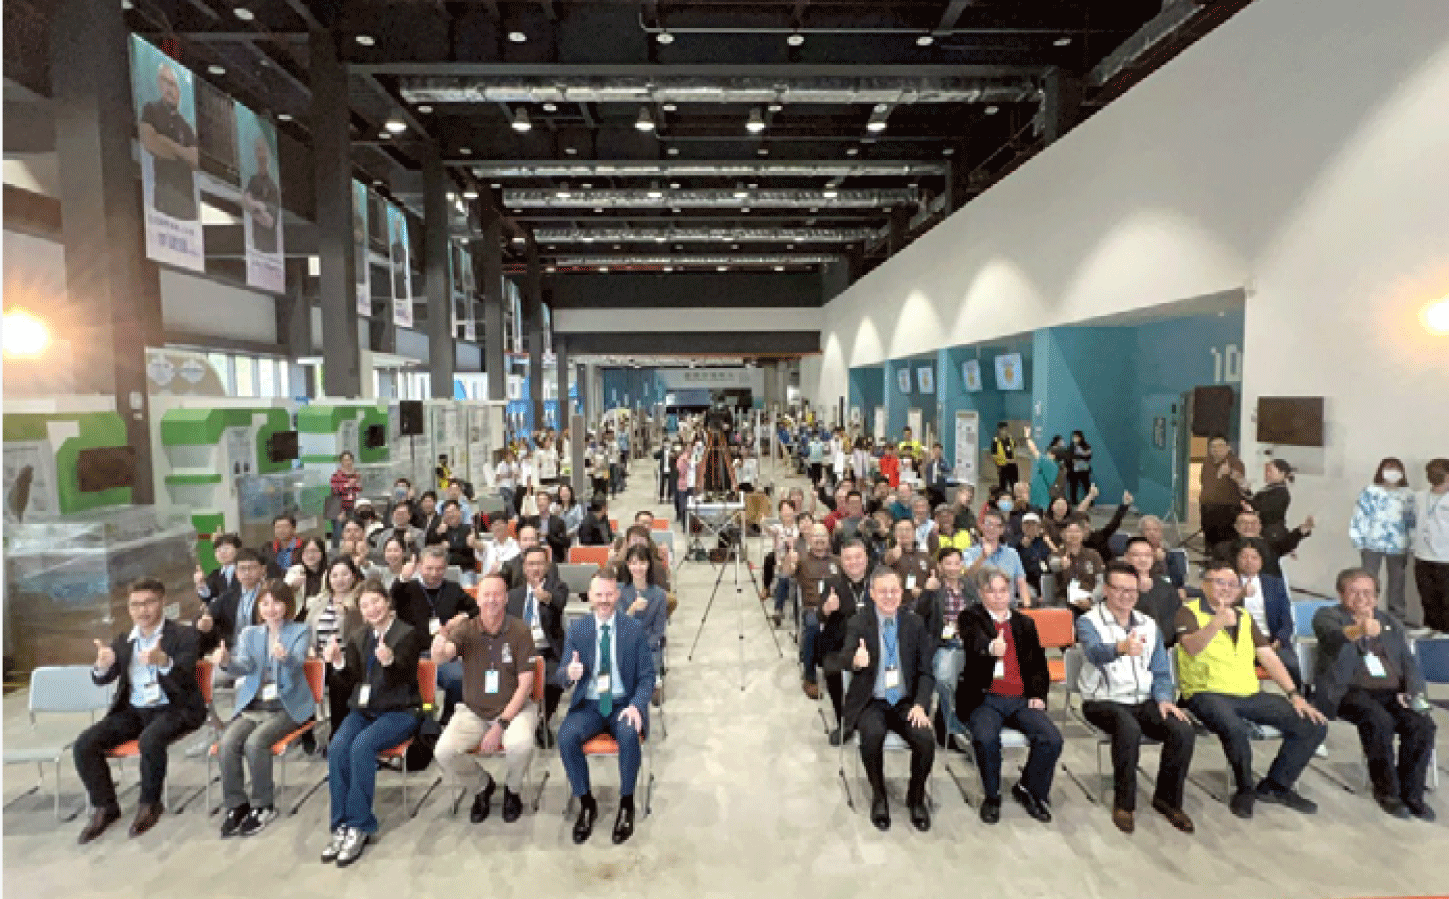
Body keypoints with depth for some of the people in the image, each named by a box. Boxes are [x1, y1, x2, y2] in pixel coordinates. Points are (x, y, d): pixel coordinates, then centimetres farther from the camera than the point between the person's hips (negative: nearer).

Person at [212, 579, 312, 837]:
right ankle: (235, 805, -6)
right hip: (252, 705, 4)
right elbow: (244, 667, -4)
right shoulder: (250, 633, 13)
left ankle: (263, 806, -9)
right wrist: (227, 662, -27)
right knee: (226, 744, -23)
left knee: (255, 742, -28)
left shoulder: (301, 631, 0)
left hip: (287, 706, -4)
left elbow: (297, 664, -18)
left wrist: (285, 657, -42)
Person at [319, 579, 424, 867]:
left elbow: (403, 678, -14)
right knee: (336, 748, -24)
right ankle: (340, 826, -16)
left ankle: (359, 826, -20)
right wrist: (338, 663, -10)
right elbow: (352, 681, 9)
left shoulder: (408, 634, -5)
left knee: (362, 746, -30)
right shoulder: (358, 637, 13)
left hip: (400, 711, -5)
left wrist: (389, 662, -36)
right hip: (363, 709, 5)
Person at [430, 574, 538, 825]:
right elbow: (438, 658, -24)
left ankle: (512, 789, 5)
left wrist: (501, 724, -17)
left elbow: (525, 684, -9)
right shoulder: (465, 629, -5)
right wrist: (442, 634, -46)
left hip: (514, 708, -2)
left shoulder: (520, 631, -10)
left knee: (521, 745, -31)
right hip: (473, 711, 2)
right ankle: (483, 785, 11)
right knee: (443, 752, -22)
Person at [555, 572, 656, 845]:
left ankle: (626, 804, -8)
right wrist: (569, 673, -25)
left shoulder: (634, 629, -3)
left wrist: (636, 706, -18)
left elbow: (647, 675, 0)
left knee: (629, 735, -32)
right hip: (588, 704, 2)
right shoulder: (576, 629, 1)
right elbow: (563, 676, 0)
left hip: (623, 703, -2)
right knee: (566, 736, -27)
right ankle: (586, 803, -4)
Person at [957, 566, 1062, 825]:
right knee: (986, 738, -31)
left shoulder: (1025, 623, 18)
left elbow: (1039, 664, 23)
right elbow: (975, 643, -22)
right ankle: (992, 796, -3)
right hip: (984, 699, -4)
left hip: (1021, 699, 4)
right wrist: (990, 648, -45)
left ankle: (1029, 789, 9)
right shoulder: (970, 618, 2)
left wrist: (1038, 694, 5)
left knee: (1052, 738, -20)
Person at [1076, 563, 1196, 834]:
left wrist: (1163, 698, -6)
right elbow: (1096, 652, -30)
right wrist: (1120, 648, -53)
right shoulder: (1088, 622, -7)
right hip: (1103, 701, -5)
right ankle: (1124, 803, -15)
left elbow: (1160, 670, 15)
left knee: (1184, 732, -21)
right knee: (1129, 729, -35)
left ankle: (1167, 799, 1)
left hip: (1144, 700, 5)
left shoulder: (1149, 624, 13)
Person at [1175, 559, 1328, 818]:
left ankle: (1275, 785, 12)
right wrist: (1217, 623, -40)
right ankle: (1245, 789, -6)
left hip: (1249, 694, 7)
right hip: (1208, 693, -7)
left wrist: (1294, 695, 2)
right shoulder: (1190, 612, -4)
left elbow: (1268, 657, 14)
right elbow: (1191, 648, -22)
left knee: (1314, 725, -5)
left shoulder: (1244, 617, 18)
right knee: (1236, 729, -36)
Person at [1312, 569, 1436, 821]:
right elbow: (1334, 636, -20)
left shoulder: (1391, 622, 22)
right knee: (1379, 721, -32)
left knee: (1422, 725, -24)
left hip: (1392, 691, 5)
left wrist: (1412, 691, -5)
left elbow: (1410, 661, 16)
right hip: (1350, 691, -5)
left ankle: (1412, 792, -6)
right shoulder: (1327, 615, 4)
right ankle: (1387, 790, -11)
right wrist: (1359, 630, -44)